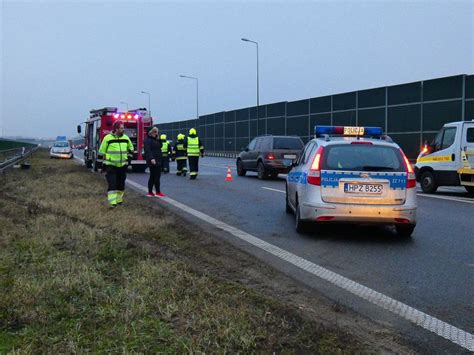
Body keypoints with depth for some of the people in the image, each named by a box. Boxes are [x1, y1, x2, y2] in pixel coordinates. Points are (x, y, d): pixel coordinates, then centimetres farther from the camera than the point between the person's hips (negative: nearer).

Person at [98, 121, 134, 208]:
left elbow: (131, 148, 24)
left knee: (121, 184, 13)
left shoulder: (126, 138, 6)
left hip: (122, 165, 5)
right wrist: (101, 165, -3)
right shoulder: (108, 138, -8)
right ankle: (112, 202, -13)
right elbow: (101, 152, -3)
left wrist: (129, 155, 12)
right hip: (111, 165, -4)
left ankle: (119, 199, 31)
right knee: (112, 184, -11)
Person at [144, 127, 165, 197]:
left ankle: (150, 192, 16)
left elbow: (160, 146, 15)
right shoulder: (148, 140, -9)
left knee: (153, 176, 11)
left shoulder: (156, 140, 19)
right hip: (152, 161, -10)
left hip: (157, 160, 10)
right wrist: (151, 158, -32)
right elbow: (148, 150, -21)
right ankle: (158, 192, -6)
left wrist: (159, 139, 2)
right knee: (156, 176, -9)